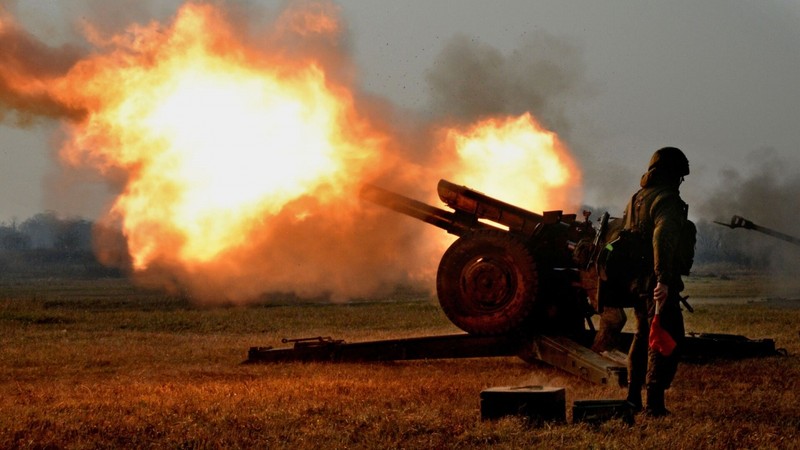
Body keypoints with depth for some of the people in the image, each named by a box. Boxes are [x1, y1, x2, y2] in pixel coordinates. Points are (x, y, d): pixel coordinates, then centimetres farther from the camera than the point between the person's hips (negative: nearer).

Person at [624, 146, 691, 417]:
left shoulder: (635, 199, 15)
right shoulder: (667, 199, -13)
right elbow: (663, 236, -29)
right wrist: (664, 278, -33)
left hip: (636, 281, 9)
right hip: (658, 284, -9)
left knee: (643, 337, 20)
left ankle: (633, 398, 22)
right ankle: (654, 402, -9)